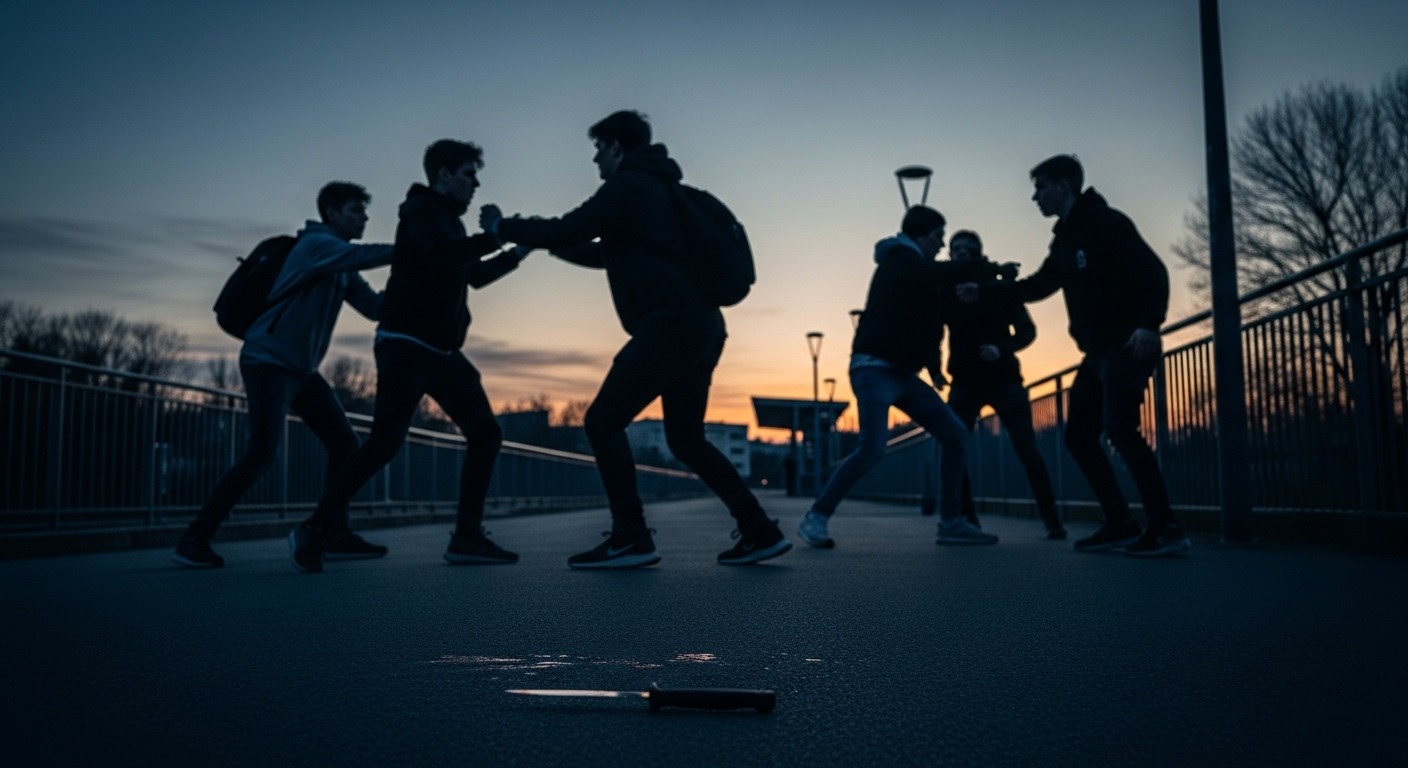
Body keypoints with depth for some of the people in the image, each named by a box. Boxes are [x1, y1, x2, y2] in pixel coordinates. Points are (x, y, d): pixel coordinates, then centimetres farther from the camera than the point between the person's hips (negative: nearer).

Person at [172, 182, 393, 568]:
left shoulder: (342, 268, 16)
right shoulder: (316, 244, -10)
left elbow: (376, 306, 11)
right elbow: (363, 255, -30)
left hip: (301, 369, 9)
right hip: (267, 361, -9)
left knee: (344, 443, 1)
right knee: (263, 452, -17)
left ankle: (336, 534, 7)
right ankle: (194, 538, -7)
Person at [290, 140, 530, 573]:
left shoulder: (446, 220, 21)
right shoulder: (421, 209, -6)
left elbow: (474, 275, 30)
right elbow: (442, 254, -27)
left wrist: (517, 253, 18)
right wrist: (491, 238, -14)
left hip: (441, 352, 9)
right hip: (406, 346, -9)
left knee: (485, 433, 3)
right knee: (386, 441, -15)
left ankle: (467, 537, 6)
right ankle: (314, 531, -4)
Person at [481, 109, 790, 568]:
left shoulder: (628, 185, -3)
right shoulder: (657, 189, 27)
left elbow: (566, 231, -8)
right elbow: (610, 255, 35)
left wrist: (503, 227, 8)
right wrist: (543, 242, 31)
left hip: (672, 325, -10)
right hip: (701, 326, 10)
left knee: (603, 421, -4)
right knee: (686, 439, 14)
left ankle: (631, 539, -5)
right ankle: (759, 532, 11)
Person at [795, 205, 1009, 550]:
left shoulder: (915, 268, 21)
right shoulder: (899, 260, -8)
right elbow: (943, 273, -25)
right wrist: (992, 269, -18)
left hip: (902, 372, 10)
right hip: (875, 368, -10)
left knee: (955, 435, 4)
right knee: (872, 449, -22)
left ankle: (951, 522, 8)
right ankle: (815, 518, -12)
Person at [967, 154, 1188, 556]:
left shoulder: (1105, 222, -10)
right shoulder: (1065, 238, 17)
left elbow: (1153, 272, -18)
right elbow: (1040, 284, 26)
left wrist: (1148, 324, -30)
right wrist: (985, 292, 20)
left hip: (1128, 346, -9)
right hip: (1098, 351, 10)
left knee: (1120, 428, -20)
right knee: (1079, 435, 5)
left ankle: (1165, 529, -14)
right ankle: (1121, 525, 10)